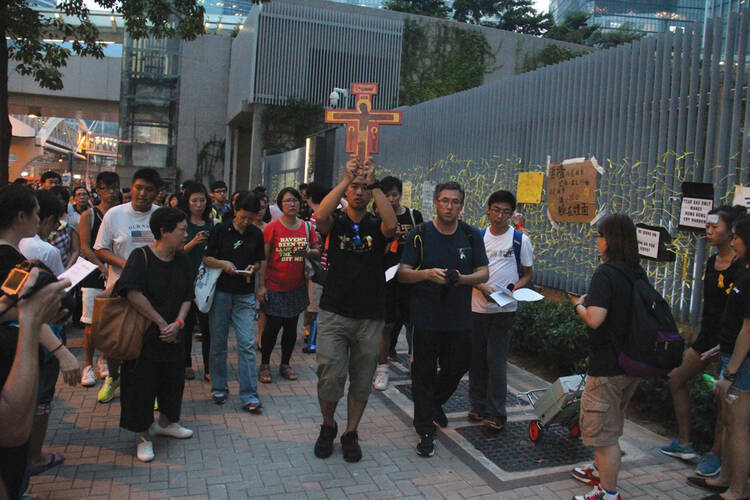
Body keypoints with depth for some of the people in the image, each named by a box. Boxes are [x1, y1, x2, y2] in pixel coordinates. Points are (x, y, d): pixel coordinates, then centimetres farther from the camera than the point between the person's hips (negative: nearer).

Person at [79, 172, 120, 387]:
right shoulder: (89, 215, 2)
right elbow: (85, 248, -3)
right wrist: (104, 268, -14)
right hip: (94, 276, -2)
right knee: (91, 323, 0)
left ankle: (104, 361, 23)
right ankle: (88, 365, 12)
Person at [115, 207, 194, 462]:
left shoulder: (182, 260, 3)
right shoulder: (141, 257, -15)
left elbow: (187, 297, 5)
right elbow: (134, 294, -24)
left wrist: (178, 323, -11)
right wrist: (161, 322, -19)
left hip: (173, 335, 6)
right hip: (144, 334, -6)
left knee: (173, 380, 17)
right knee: (142, 384, 4)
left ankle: (165, 423, 40)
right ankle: (144, 436, 22)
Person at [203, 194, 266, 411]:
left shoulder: (256, 234, 5)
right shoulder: (221, 229, -2)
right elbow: (206, 258, 1)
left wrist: (252, 268, -7)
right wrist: (223, 263, -18)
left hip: (245, 295, 1)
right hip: (221, 291, -1)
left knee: (247, 343, -5)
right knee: (218, 342, 9)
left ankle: (249, 395, 0)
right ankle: (219, 387, 26)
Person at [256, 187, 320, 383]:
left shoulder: (307, 227, 4)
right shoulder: (272, 227, -7)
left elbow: (317, 252, 12)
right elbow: (263, 258, -7)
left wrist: (308, 252, -12)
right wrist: (261, 285, -11)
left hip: (297, 287, 4)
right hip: (275, 286, -3)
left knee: (291, 326, 10)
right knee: (273, 326, 1)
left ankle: (285, 364, 25)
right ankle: (265, 365, 18)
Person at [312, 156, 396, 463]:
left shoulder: (376, 226, 4)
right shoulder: (336, 222, 4)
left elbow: (391, 225, -20)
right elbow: (320, 216, -20)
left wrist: (374, 184, -22)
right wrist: (345, 179, -22)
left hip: (369, 317, 1)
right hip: (334, 314, -1)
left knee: (361, 382, 9)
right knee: (330, 377, -4)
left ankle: (351, 434, 27)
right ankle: (328, 427, 23)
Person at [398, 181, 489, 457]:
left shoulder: (472, 236, 4)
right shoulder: (420, 235, -3)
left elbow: (484, 273, 3)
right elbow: (402, 273, -6)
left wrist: (462, 278, -17)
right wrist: (427, 273, -25)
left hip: (459, 317, 3)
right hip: (426, 317, -3)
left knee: (456, 368, 15)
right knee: (424, 373, 2)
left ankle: (435, 403, 46)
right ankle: (425, 431, 15)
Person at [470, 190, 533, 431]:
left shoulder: (520, 240, -1)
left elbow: (528, 273, 6)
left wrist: (514, 288, -14)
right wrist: (482, 287, -12)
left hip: (503, 309, -3)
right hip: (477, 306, 3)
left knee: (496, 359, -4)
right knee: (476, 358, 10)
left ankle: (496, 413, 5)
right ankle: (478, 405, 24)